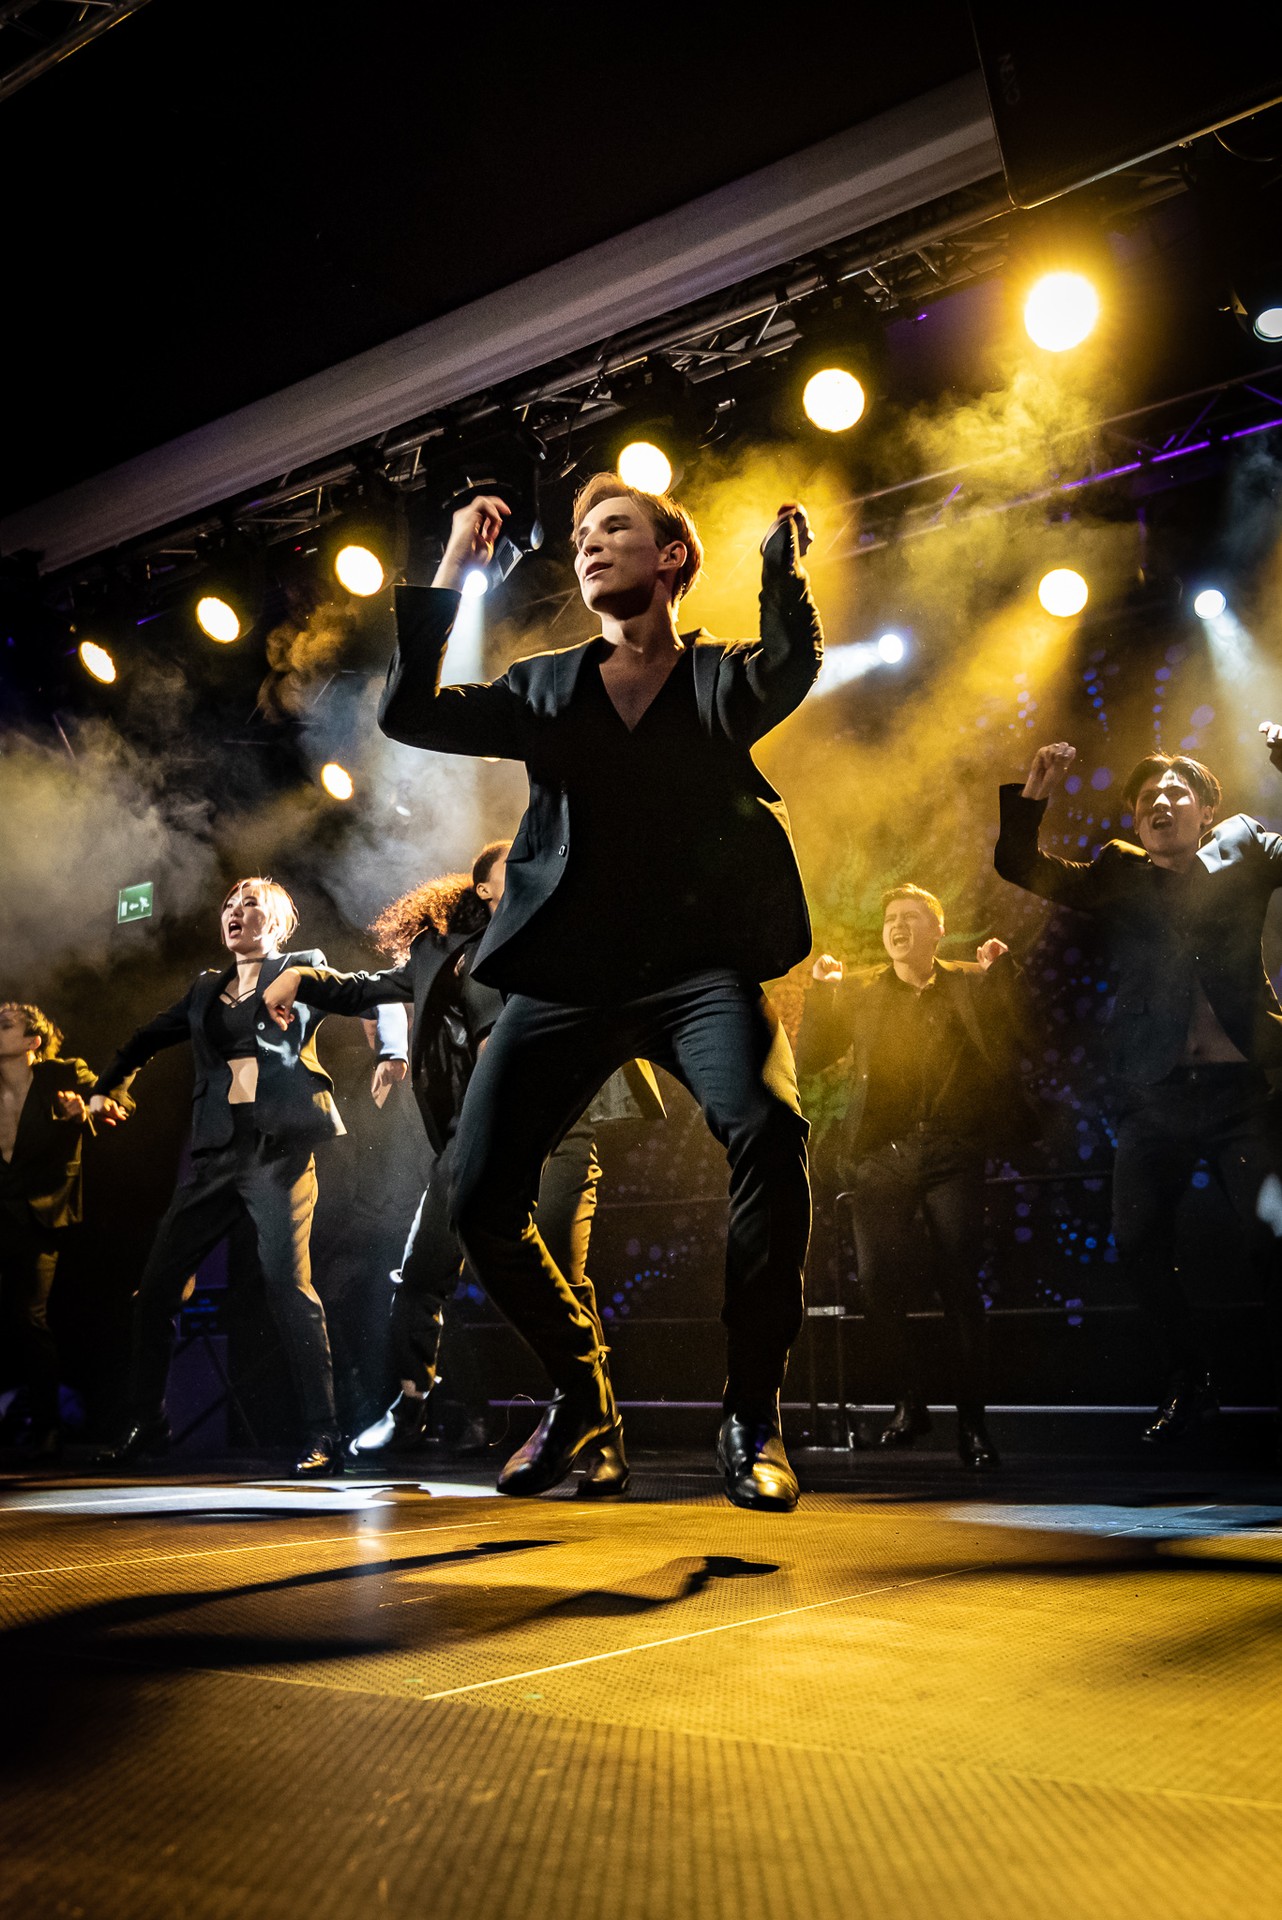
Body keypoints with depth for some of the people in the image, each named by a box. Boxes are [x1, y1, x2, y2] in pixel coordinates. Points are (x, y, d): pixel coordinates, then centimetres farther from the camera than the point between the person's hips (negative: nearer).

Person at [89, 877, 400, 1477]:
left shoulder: (304, 968, 8)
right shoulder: (206, 988, 22)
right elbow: (150, 1037, 32)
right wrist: (106, 1086, 27)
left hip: (280, 1148, -5)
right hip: (217, 1153, 6)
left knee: (287, 1283, -15)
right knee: (156, 1284, 4)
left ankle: (321, 1436, -9)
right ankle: (145, 1423, 19)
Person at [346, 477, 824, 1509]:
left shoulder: (727, 677, 12)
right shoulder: (546, 689, 18)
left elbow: (797, 661, -10)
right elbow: (409, 714, 6)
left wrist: (783, 555, -17)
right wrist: (450, 572, 2)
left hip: (701, 965, -3)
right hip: (570, 972, 3)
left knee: (768, 1127, -31)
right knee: (481, 1195, -7)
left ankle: (753, 1415, -12)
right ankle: (579, 1389, 20)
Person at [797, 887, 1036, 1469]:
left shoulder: (973, 983, 11)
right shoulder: (857, 990, 14)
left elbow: (1019, 1034, -3)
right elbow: (808, 1058, 6)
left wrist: (1002, 970, -10)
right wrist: (820, 990, -3)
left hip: (953, 1154, -1)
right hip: (882, 1154, 1)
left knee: (959, 1285, -6)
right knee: (878, 1282, -7)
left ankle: (972, 1421, 6)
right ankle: (910, 1399, 17)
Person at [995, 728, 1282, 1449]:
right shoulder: (1119, 874, 13)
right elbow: (1022, 867, 9)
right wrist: (1033, 797, -6)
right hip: (1155, 1089, 3)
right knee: (1138, 1237, 2)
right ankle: (1188, 1384, 21)